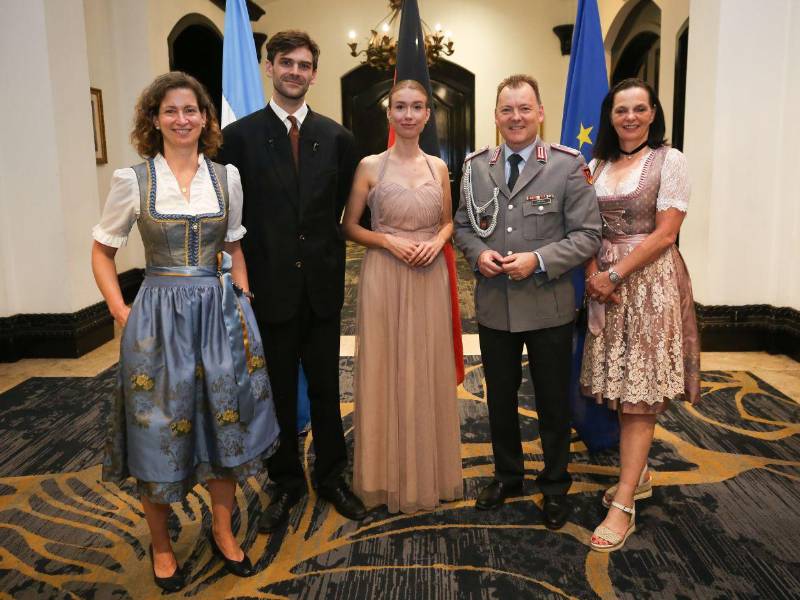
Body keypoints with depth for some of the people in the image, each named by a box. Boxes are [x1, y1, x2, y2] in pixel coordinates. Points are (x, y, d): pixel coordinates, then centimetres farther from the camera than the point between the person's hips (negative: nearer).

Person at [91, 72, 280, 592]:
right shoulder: (132, 180, -4)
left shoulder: (227, 177, 3)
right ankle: (160, 544, 29)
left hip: (222, 312, 3)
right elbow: (103, 250, 4)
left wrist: (243, 305, 5)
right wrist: (123, 313, -5)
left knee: (226, 422, 10)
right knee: (161, 429, 7)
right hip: (159, 315, -2)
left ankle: (223, 531, 31)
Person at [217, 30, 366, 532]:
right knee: (278, 391, 11)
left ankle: (331, 476, 31)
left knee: (326, 388, 13)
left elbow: (344, 205, 10)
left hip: (323, 284, 2)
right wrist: (247, 271, -2)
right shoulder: (240, 136, -3)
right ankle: (287, 482, 29)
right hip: (270, 285, -1)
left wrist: (325, 248, 4)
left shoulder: (337, 138, 3)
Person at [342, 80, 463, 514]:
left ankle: (430, 472, 27)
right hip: (384, 277, -3)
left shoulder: (439, 167, 8)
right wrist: (389, 241, -14)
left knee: (429, 373, 9)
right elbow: (349, 227, 1)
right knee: (386, 372, 4)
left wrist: (437, 242, -6)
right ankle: (388, 475, 20)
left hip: (430, 278, 3)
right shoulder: (370, 166, -1)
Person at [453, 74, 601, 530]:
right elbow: (464, 225, 11)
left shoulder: (568, 165, -6)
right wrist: (478, 253, -10)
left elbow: (588, 235, -9)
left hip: (548, 307, -3)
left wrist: (538, 260, -21)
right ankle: (508, 474, 38)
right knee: (500, 398, 17)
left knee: (554, 402, 12)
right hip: (494, 305, 3)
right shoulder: (476, 166, 5)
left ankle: (556, 485, 33)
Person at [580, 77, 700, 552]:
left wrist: (614, 275, -14)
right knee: (622, 387, 10)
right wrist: (593, 272, -6)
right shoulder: (599, 165, 12)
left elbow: (664, 234, -10)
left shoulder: (669, 161, -4)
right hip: (605, 283, 5)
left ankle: (624, 505, -1)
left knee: (639, 395, -4)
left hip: (651, 282, -5)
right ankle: (639, 475, 28)